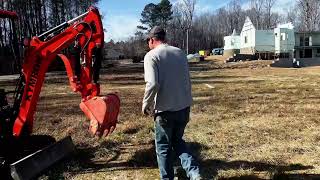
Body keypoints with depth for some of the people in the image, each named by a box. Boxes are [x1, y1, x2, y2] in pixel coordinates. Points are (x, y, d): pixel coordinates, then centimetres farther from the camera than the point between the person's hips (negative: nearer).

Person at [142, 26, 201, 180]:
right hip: (184, 107, 6)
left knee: (163, 147, 13)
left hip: (165, 109, -6)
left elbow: (152, 84, -22)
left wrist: (146, 105, -7)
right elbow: (187, 80, 14)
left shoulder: (151, 56, -10)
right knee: (177, 140, 23)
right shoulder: (180, 53, 9)